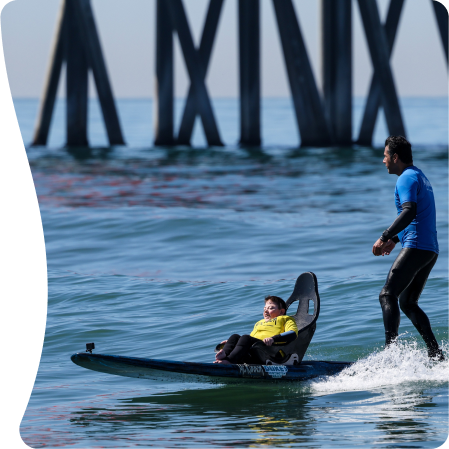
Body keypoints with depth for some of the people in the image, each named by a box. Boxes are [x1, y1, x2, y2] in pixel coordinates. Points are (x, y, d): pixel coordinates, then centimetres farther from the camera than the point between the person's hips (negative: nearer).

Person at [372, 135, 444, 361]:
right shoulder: (420, 177, 23)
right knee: (408, 303, 14)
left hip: (416, 248, -10)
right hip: (430, 249, 10)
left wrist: (384, 237, -27)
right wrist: (395, 239, 31)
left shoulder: (406, 179, -9)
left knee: (388, 295, -14)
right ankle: (436, 355, 7)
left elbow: (409, 212, -25)